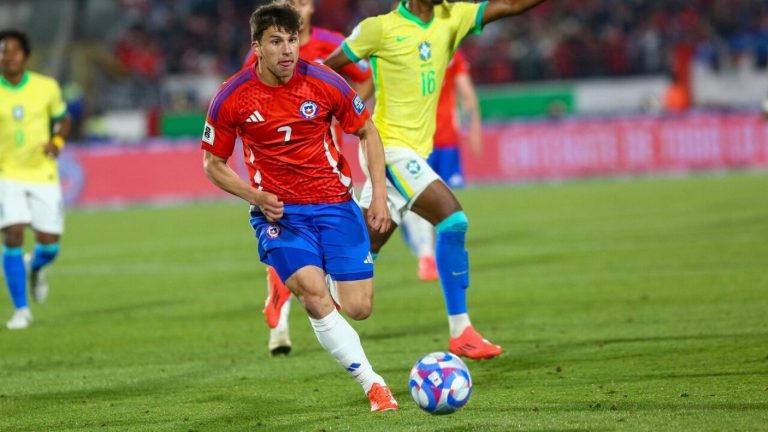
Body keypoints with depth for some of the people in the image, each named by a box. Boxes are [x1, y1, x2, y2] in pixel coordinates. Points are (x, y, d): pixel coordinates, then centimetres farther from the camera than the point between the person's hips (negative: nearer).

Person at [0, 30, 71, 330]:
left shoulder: (47, 87, -3)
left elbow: (62, 119, 12)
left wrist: (57, 141, -8)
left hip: (43, 174, 1)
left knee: (49, 245, -2)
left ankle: (35, 268, 37)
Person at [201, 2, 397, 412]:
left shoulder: (324, 83, -7)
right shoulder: (232, 98, -8)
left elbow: (368, 132, 8)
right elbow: (213, 165, 4)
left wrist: (379, 195, 0)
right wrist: (255, 196, -13)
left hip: (335, 204, 1)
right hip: (278, 211, -1)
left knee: (358, 308, -8)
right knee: (313, 293, -26)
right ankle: (373, 384, -18)